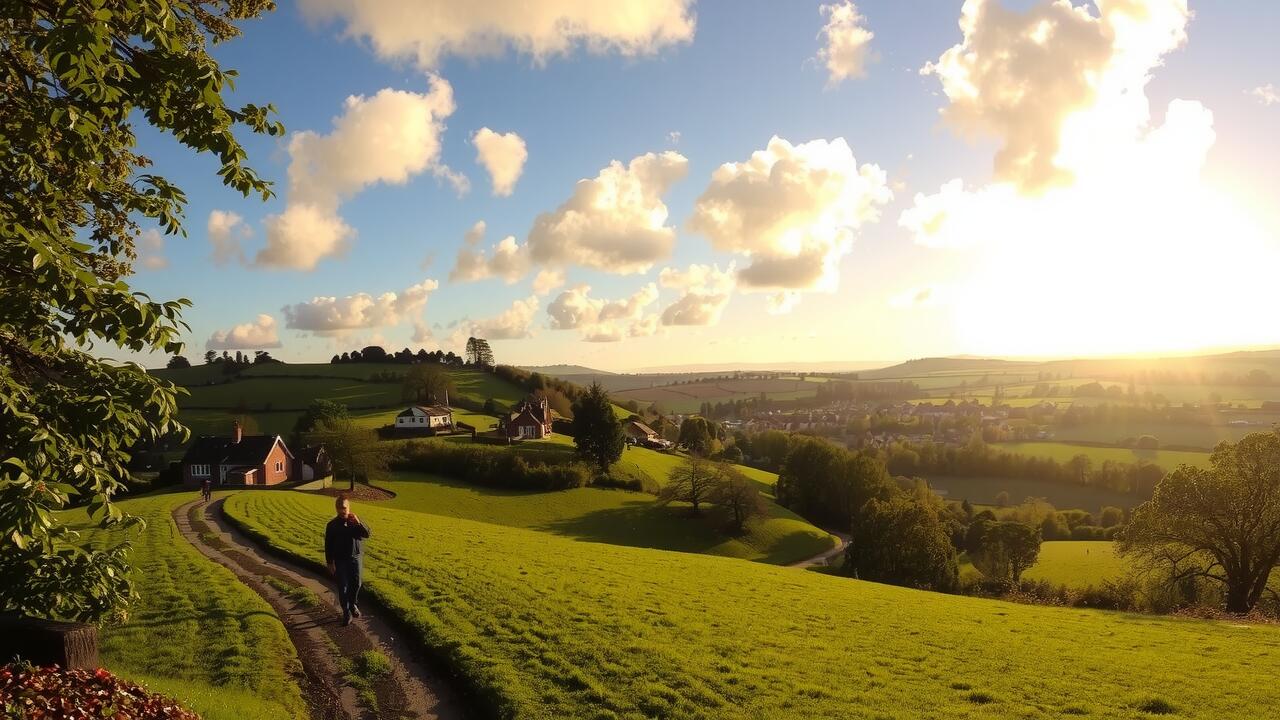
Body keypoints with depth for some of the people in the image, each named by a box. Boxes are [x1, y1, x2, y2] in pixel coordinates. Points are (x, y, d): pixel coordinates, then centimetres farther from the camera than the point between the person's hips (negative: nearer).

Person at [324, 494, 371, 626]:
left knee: (356, 584, 2)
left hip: (356, 557, 1)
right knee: (343, 587, 0)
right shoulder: (332, 525, -4)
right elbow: (328, 546, -2)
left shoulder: (356, 521, -1)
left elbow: (366, 534, -13)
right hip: (340, 560, -1)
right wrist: (330, 563, -5)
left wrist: (358, 523, -29)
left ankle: (352, 604, 29)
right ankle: (346, 612, 12)